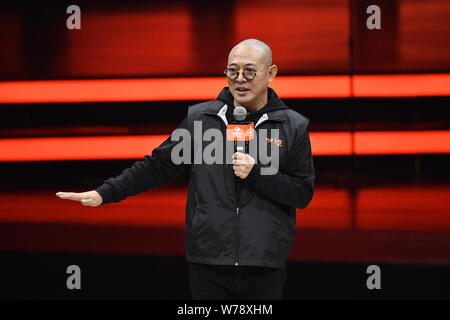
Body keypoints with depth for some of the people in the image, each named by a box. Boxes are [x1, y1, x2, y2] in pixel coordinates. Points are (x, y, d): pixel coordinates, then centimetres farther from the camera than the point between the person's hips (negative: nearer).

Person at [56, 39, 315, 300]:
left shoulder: (294, 126, 1)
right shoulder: (199, 118, 5)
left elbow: (303, 192, -1)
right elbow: (158, 165, 7)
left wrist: (256, 173, -15)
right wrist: (105, 193, -2)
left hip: (265, 267, -1)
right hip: (207, 261, 1)